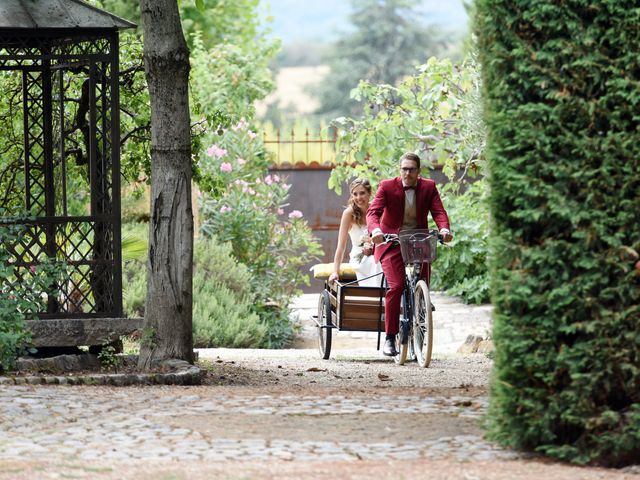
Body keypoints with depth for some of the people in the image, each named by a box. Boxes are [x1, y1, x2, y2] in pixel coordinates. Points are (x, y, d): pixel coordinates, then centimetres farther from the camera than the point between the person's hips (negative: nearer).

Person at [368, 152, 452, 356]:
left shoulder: (429, 187, 1)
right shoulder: (387, 187, -7)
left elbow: (438, 211, -8)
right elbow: (373, 211, -16)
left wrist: (444, 229, -30)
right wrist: (375, 230, -38)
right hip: (392, 243, -3)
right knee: (396, 286, -20)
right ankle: (390, 337, -13)